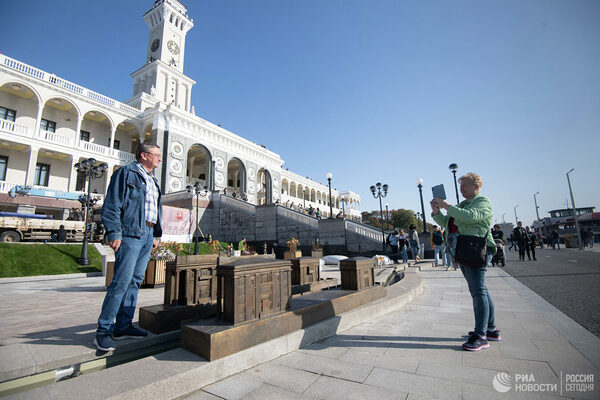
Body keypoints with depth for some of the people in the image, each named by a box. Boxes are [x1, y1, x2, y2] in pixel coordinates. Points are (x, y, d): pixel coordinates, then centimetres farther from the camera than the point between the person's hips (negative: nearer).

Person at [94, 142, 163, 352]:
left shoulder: (152, 180, 22)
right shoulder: (126, 172, -1)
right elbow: (112, 205, -9)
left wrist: (156, 234, 18)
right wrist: (114, 233, -16)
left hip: (147, 235, 8)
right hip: (130, 234, -8)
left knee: (135, 281, 9)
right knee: (121, 281, -9)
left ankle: (123, 326, 18)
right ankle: (103, 331, 2)